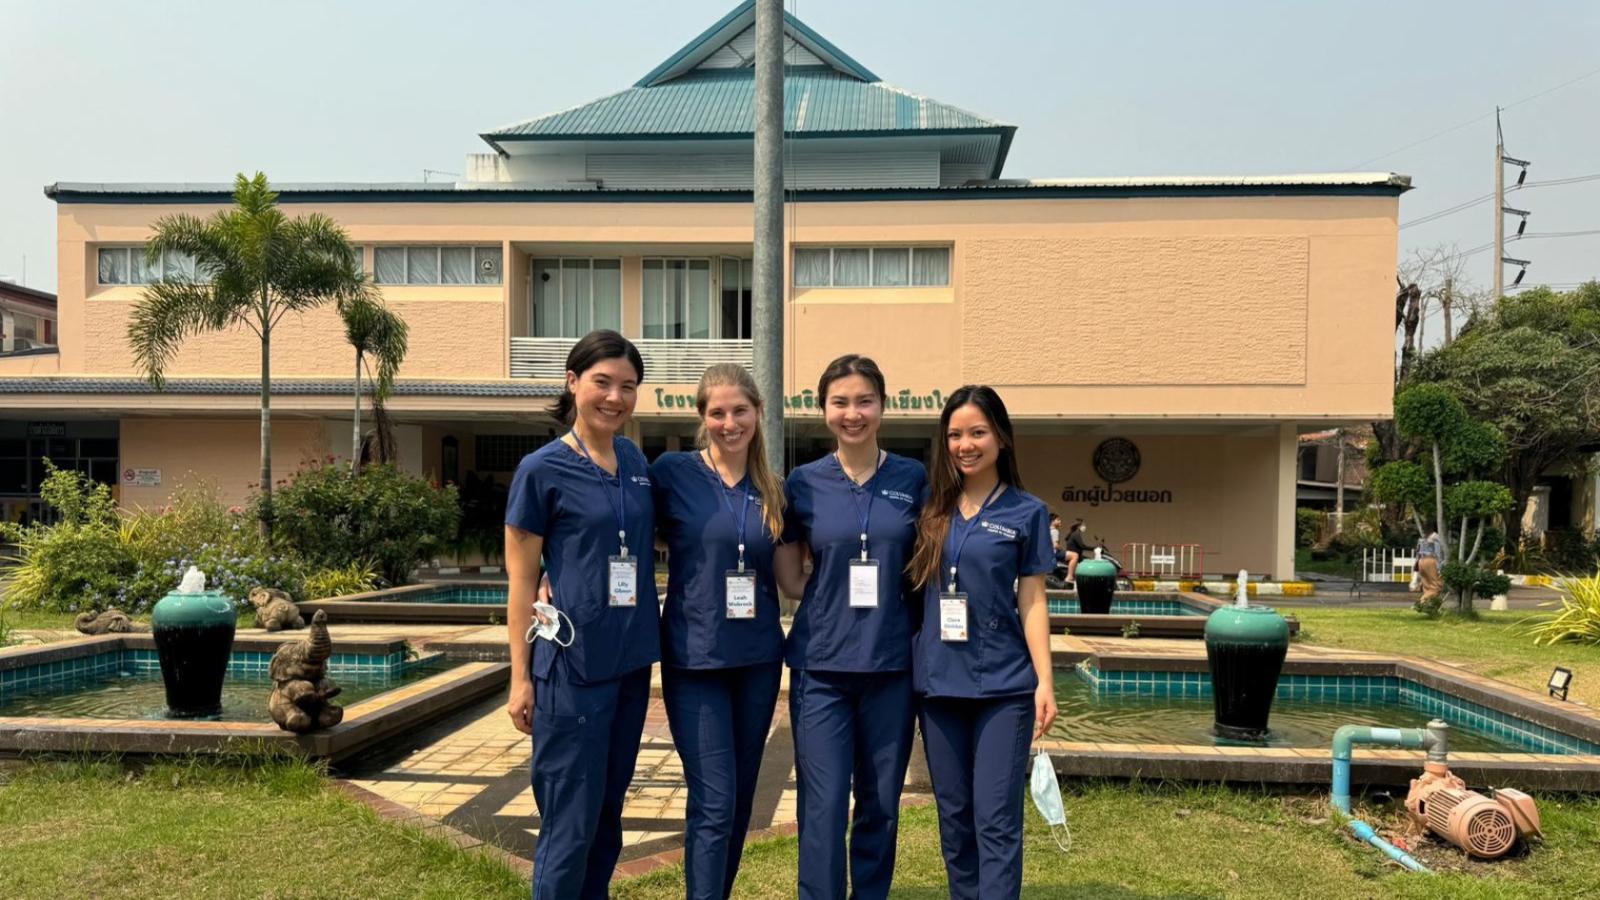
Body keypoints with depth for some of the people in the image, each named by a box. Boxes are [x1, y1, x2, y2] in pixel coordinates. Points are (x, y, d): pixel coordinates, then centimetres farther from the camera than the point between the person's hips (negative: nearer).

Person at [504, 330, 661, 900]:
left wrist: (651, 640, 13)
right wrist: (521, 678, -6)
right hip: (572, 665, -6)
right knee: (571, 823, 1)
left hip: (632, 662, 6)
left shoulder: (636, 461, 7)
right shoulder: (542, 470, -9)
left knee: (608, 814, 16)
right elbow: (521, 583, -6)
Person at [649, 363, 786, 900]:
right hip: (695, 658, -4)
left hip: (758, 658, 4)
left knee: (740, 800, 14)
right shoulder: (673, 472, -7)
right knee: (713, 805, -6)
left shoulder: (772, 489, 6)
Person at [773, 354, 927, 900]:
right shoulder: (803, 484, 0)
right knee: (823, 807, -1)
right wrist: (836, 596, -6)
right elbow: (789, 579, 7)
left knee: (881, 804, 12)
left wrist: (889, 598, -3)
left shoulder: (914, 480, 1)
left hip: (892, 663, 1)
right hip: (821, 663, -1)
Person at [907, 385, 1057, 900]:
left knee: (996, 819, -3)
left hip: (1004, 683, -3)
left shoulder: (1026, 512, 1)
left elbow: (1031, 602, 0)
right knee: (954, 816, 11)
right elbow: (911, 587, 11)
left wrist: (1045, 681, -7)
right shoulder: (931, 509, 7)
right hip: (939, 681, 3)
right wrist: (910, 666, 2)